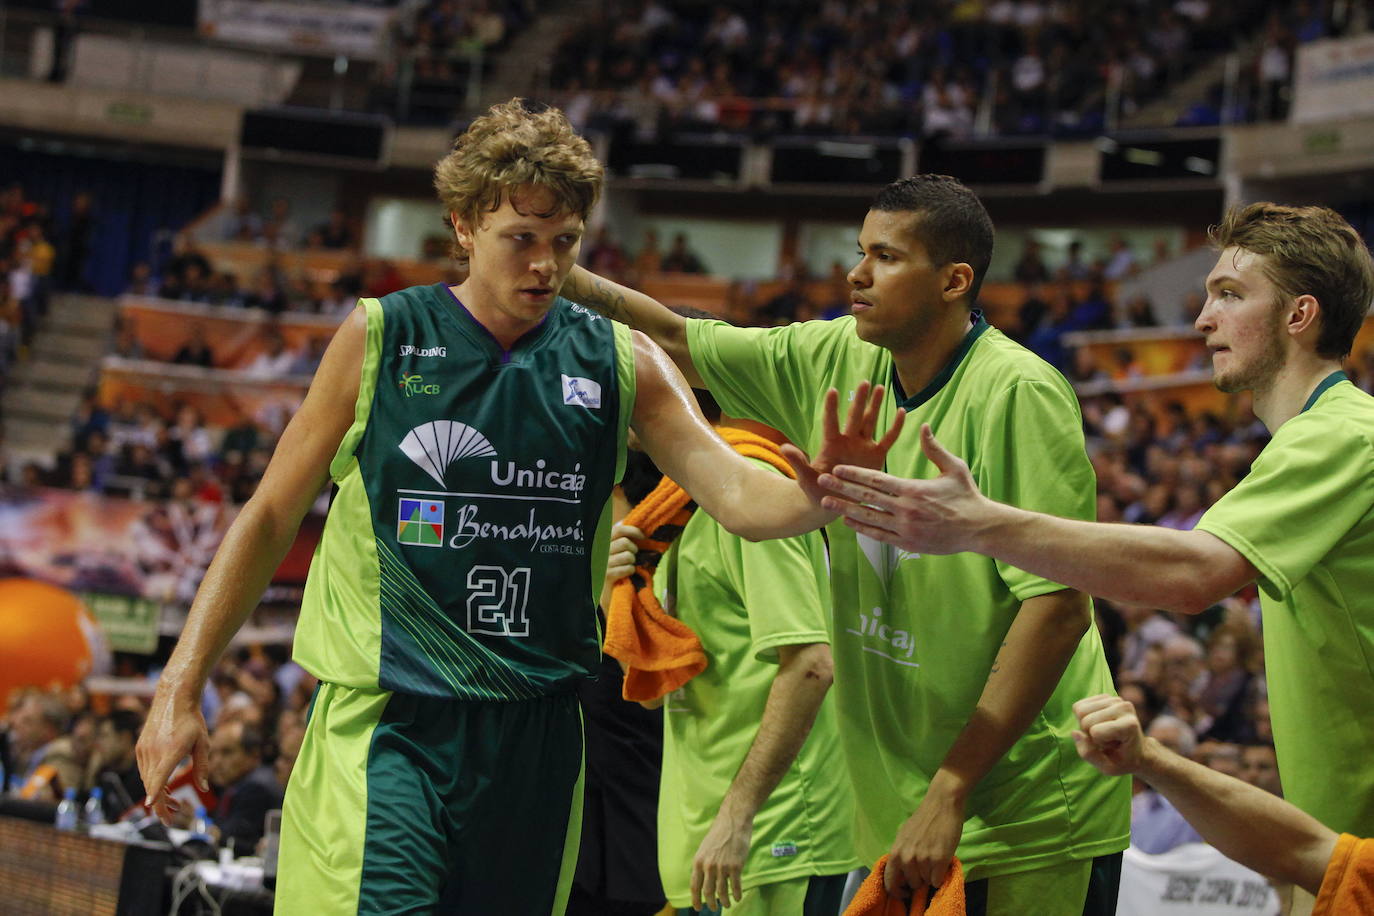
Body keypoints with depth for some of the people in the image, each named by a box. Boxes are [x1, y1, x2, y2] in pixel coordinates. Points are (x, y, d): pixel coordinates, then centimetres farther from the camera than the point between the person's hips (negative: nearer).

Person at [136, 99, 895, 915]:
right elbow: (272, 518, 4)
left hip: (535, 733, 3)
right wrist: (181, 691, -2)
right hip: (385, 726, -3)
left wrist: (819, 493, -29)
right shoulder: (381, 338, 0)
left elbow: (739, 496, -4)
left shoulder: (619, 362, 5)